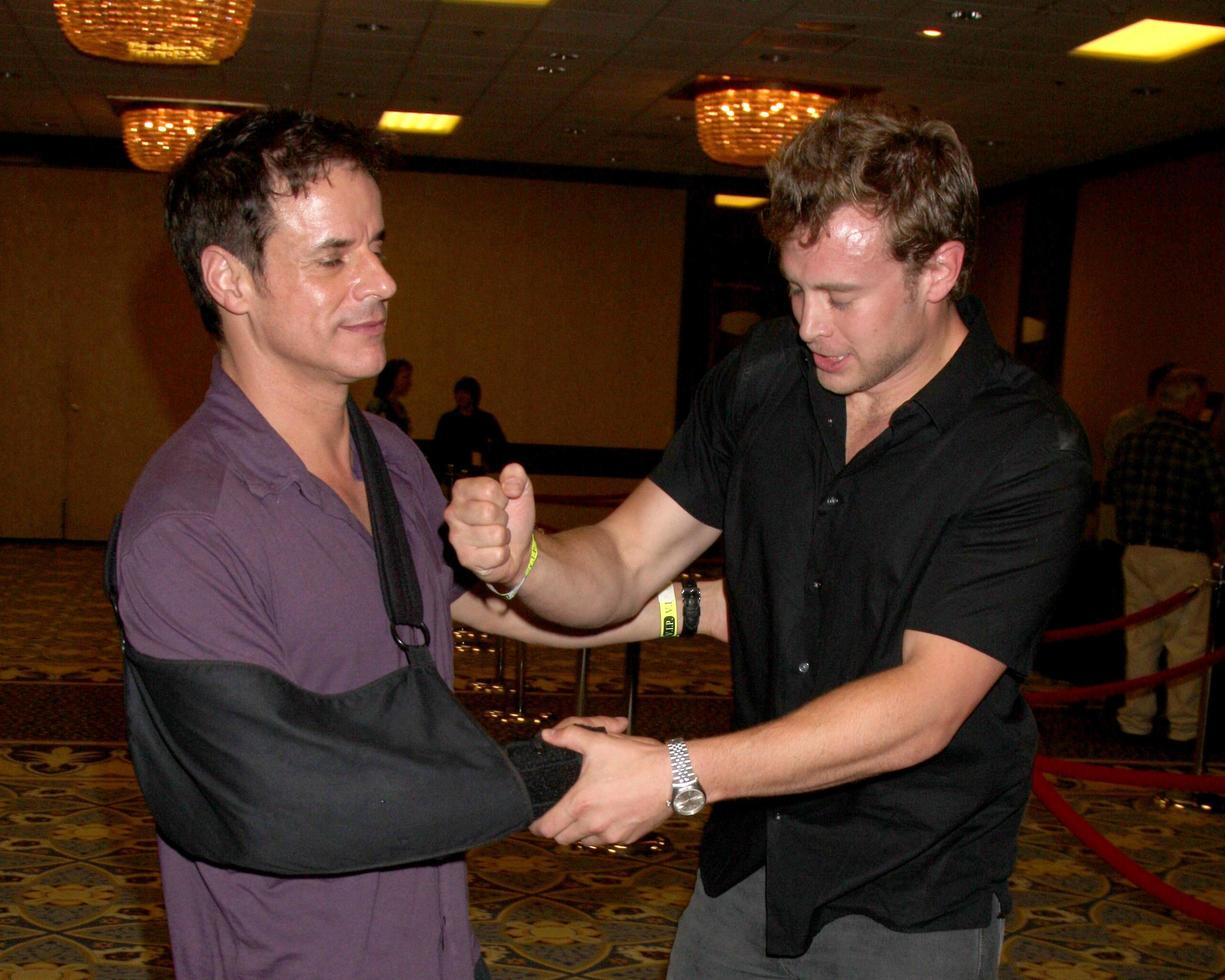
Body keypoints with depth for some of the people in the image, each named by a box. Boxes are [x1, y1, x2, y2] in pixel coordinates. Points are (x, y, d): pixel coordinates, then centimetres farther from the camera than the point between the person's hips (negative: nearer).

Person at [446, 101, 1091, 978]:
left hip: (915, 908, -4)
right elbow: (620, 564, -4)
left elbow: (925, 707, -26)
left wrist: (680, 773, -33)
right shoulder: (763, 378, -5)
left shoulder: (1029, 453, -19)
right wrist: (519, 558, -26)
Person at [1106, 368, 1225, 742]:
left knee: (1140, 637, 13)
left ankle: (1136, 716, 19)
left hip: (1135, 553, 6)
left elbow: (1112, 493, 13)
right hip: (1183, 556, -6)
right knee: (1187, 641, 3)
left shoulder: (1130, 441, 6)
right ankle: (1183, 723, 8)